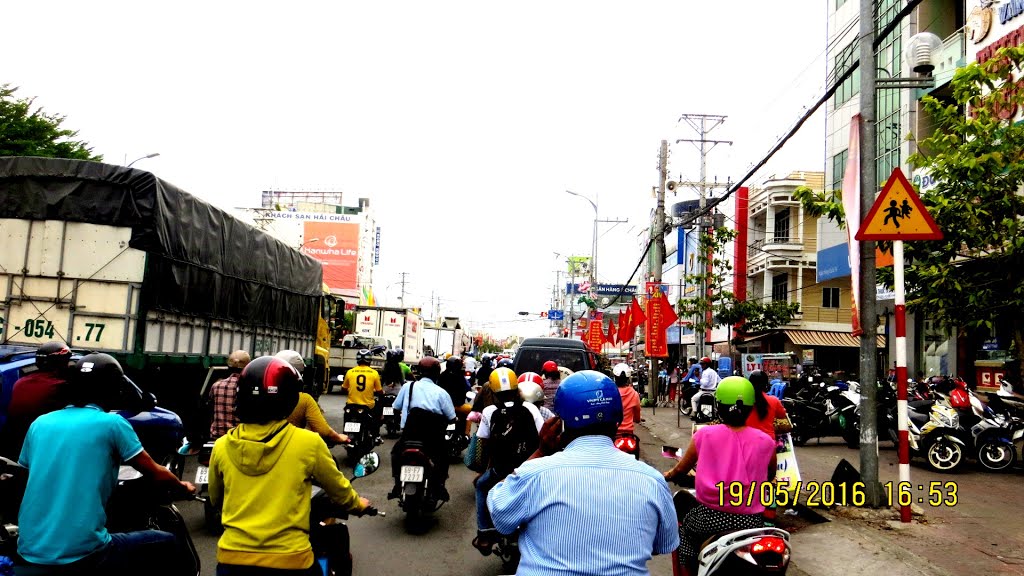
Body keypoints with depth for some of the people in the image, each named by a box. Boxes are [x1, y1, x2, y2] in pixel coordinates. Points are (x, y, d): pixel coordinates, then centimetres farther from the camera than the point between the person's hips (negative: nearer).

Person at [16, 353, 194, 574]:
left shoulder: (39, 423, 9)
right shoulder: (111, 424, -6)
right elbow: (156, 475, 2)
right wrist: (182, 486, 23)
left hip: (28, 552, 6)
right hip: (81, 556, -6)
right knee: (166, 544, 13)